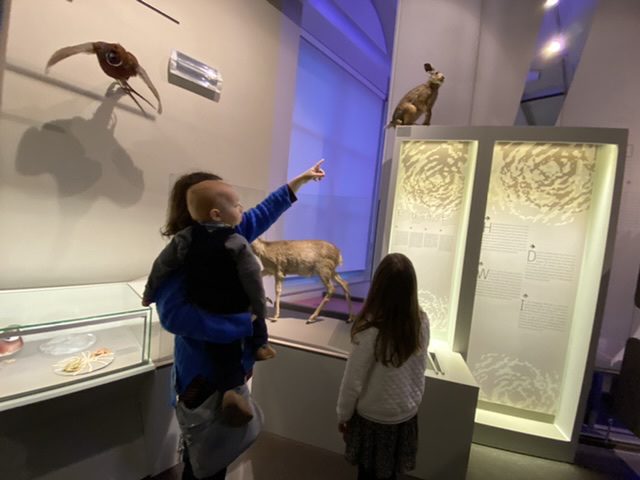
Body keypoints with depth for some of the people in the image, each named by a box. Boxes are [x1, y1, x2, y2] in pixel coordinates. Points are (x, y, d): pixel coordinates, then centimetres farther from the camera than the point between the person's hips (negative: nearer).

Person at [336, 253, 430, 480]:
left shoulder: (371, 330, -31)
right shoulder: (422, 322, -15)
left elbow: (353, 381, -20)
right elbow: (420, 369, 0)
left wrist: (343, 415, -3)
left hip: (373, 416, -4)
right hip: (406, 413, 4)